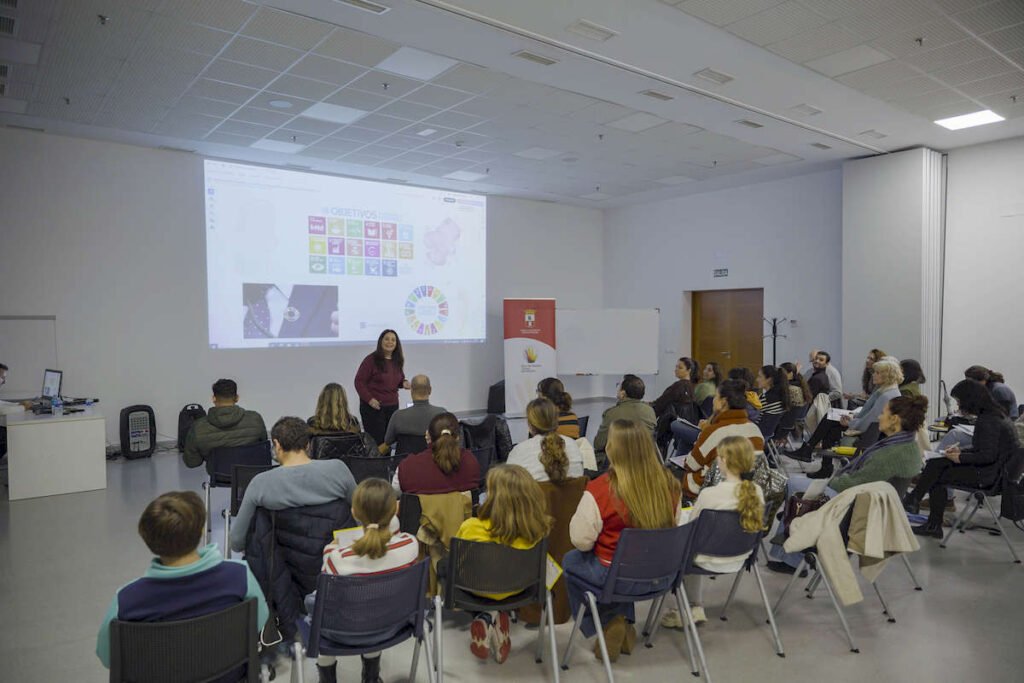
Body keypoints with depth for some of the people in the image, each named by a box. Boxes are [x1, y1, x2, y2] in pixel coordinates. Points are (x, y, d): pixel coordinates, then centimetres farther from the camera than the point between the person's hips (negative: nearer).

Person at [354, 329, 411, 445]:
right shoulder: (371, 360, -9)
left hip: (393, 406, 6)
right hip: (373, 406, -6)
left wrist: (403, 383, 0)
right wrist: (369, 399, -18)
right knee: (376, 441, -5)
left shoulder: (397, 361, 8)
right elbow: (359, 381, -9)